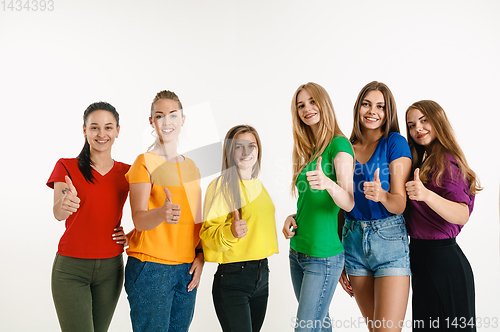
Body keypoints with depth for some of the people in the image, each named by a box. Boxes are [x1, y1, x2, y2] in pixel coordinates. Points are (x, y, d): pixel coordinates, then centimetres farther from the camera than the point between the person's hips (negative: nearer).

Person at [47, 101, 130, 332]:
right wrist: (64, 204, -41)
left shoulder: (127, 172, 5)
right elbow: (58, 213, -17)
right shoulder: (67, 167, -2)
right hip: (71, 269, -3)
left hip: (111, 267, 3)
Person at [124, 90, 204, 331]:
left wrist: (200, 256, 3)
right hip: (150, 267, -5)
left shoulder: (191, 166, 14)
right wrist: (162, 213, -36)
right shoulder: (145, 163, -5)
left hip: (187, 270, 6)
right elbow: (139, 220, -15)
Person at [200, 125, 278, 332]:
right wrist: (231, 232, -30)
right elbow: (208, 235, -13)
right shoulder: (220, 185, -10)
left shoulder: (259, 186, 12)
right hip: (231, 278, -7)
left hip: (262, 276, 7)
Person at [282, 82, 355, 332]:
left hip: (324, 255, -7)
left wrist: (327, 183, -39)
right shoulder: (307, 151, 13)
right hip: (297, 252, 7)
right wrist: (293, 217, 0)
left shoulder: (339, 144, -10)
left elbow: (349, 203, -20)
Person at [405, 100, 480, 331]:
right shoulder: (424, 160, 13)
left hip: (442, 260, -9)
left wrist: (426, 195, -42)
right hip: (421, 257, 9)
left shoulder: (446, 162, -14)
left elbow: (462, 215, -28)